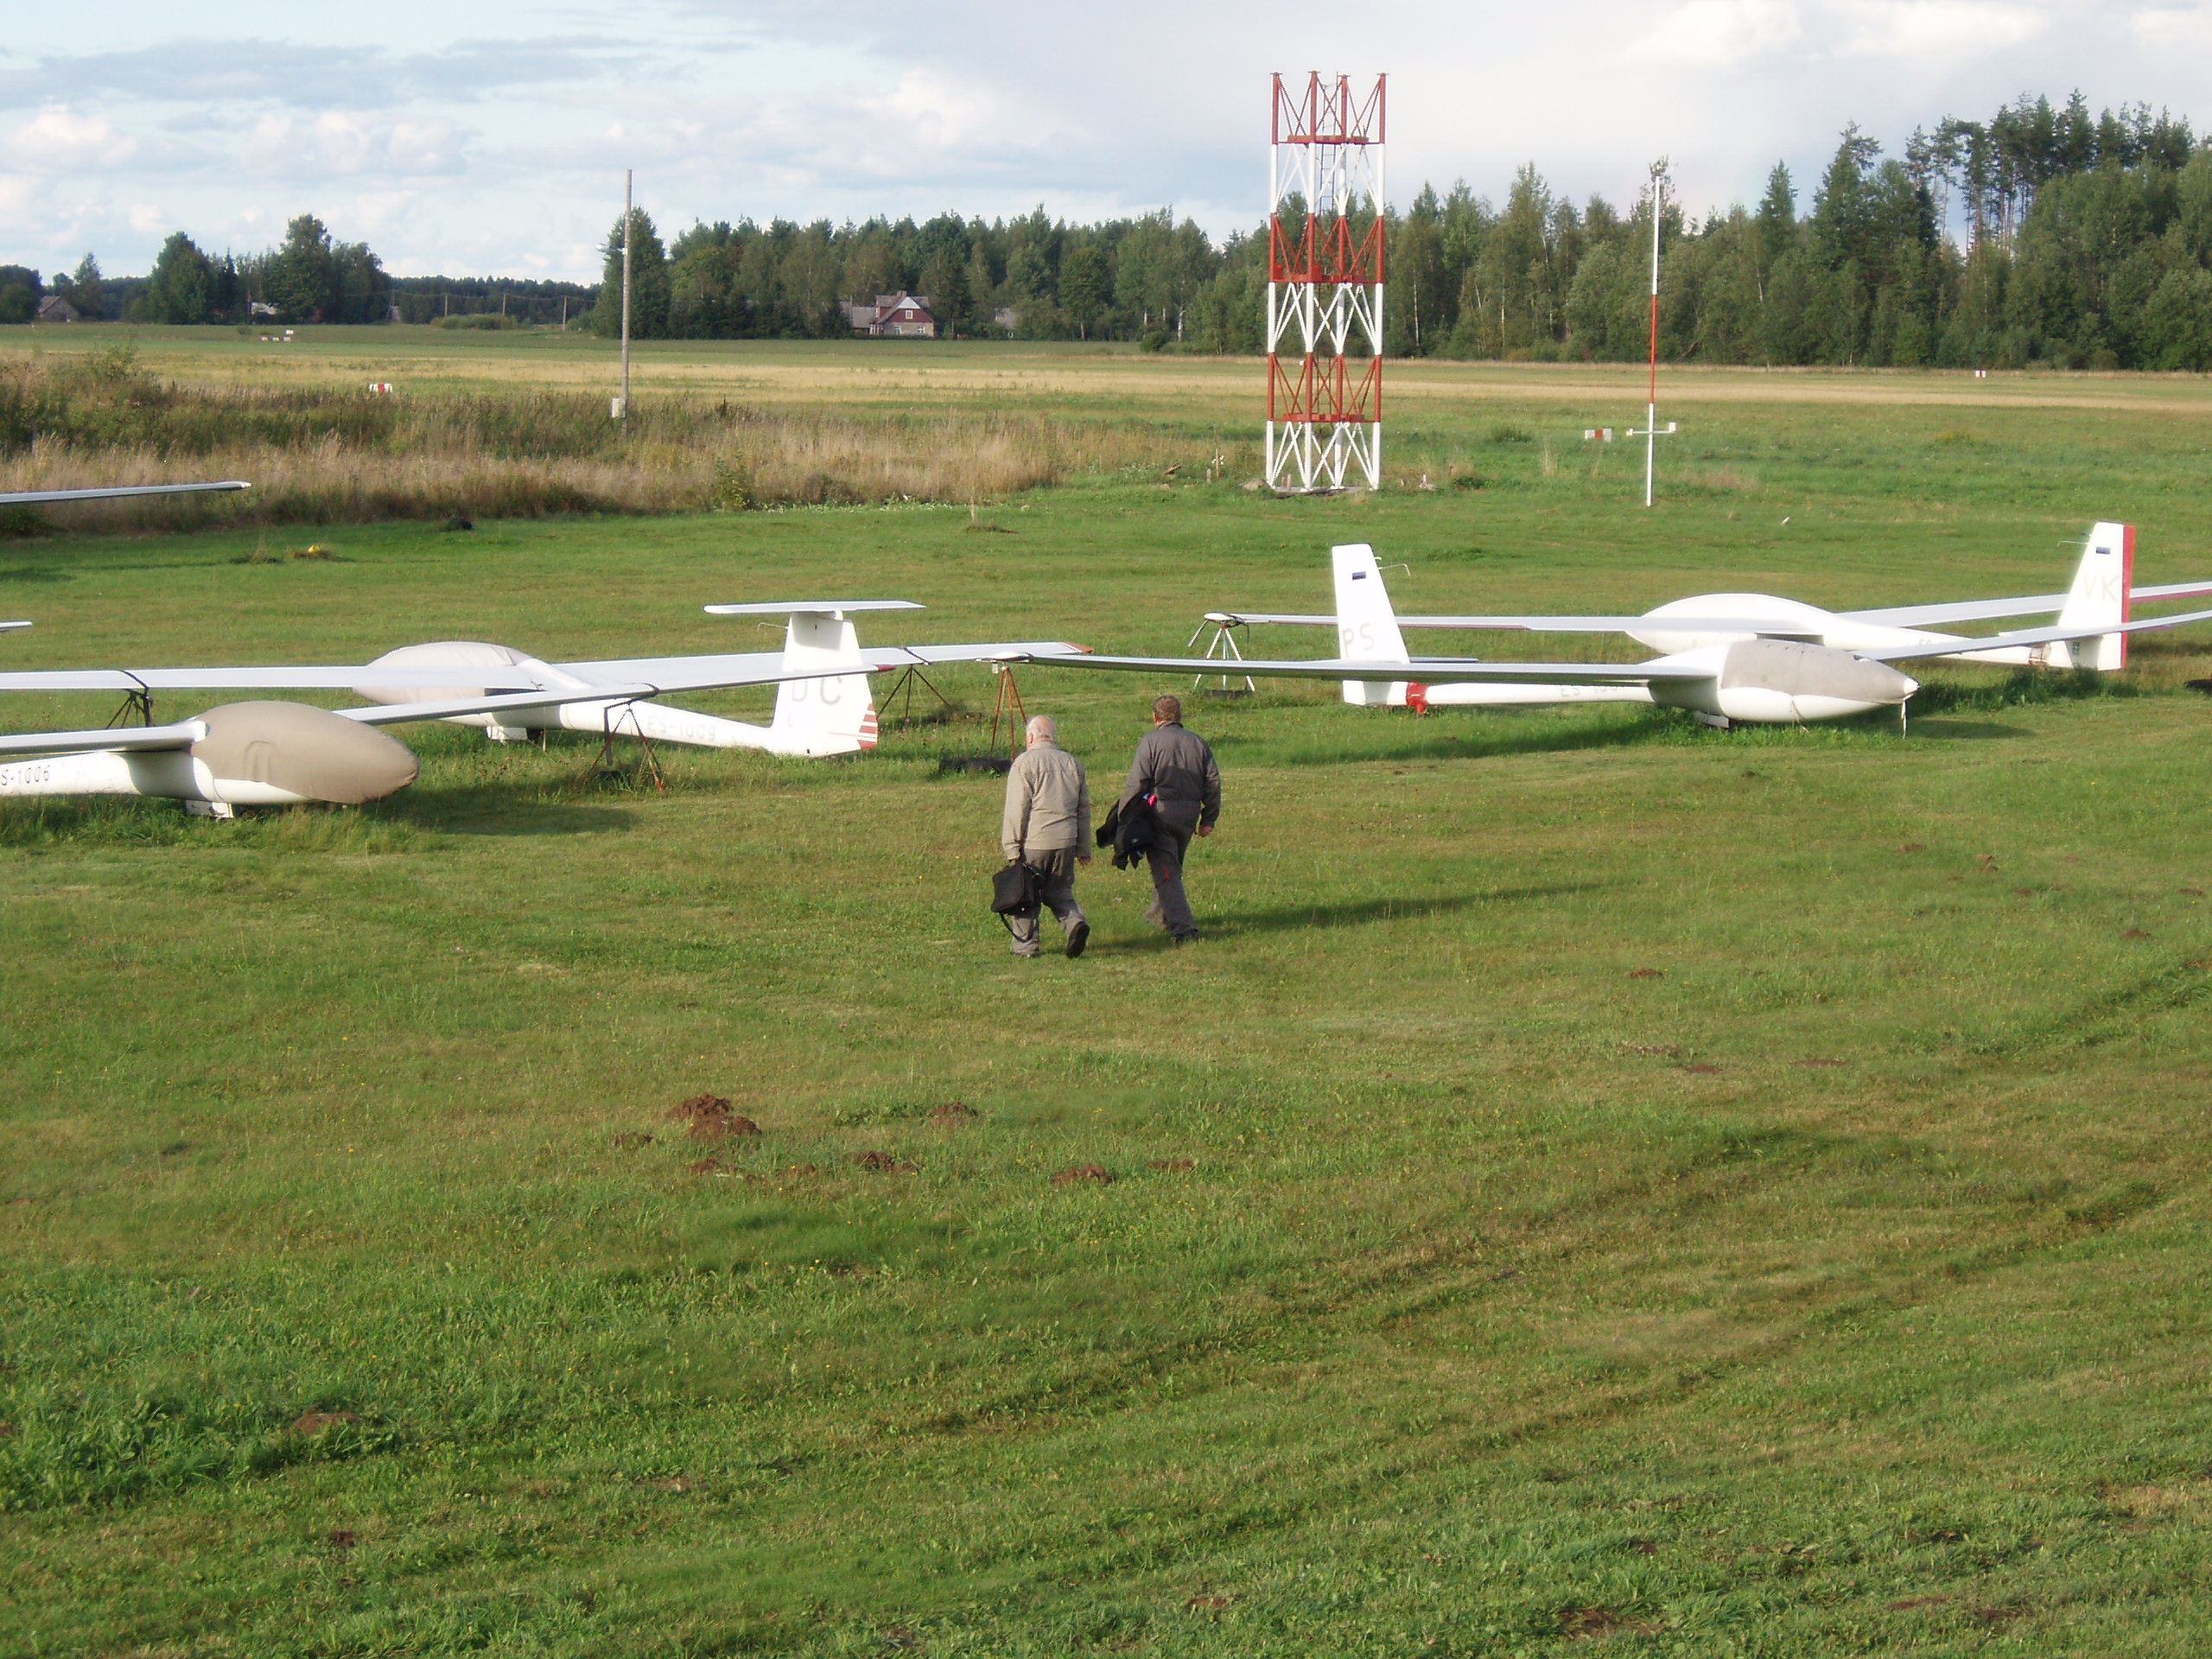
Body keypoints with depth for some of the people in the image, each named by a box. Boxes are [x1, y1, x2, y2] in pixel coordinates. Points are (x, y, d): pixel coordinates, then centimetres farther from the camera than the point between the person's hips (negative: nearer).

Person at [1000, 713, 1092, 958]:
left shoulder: (1025, 763, -5)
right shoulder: (1073, 763, 12)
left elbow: (1016, 809, -8)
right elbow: (1084, 809, 17)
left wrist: (1011, 847, -5)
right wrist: (1083, 847, 24)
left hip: (1034, 841, -5)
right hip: (1065, 842, 5)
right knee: (1059, 891, 14)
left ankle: (1025, 945, 9)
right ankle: (1075, 921, -11)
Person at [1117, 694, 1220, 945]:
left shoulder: (1151, 741, -7)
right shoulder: (1198, 743, 8)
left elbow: (1136, 784, -11)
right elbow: (1213, 783, 9)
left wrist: (1123, 817, -4)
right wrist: (1208, 819, 17)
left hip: (1160, 814, -6)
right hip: (1188, 818, 6)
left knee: (1165, 871, -6)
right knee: (1173, 867, 23)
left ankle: (1182, 926, -16)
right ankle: (1162, 912, 41)